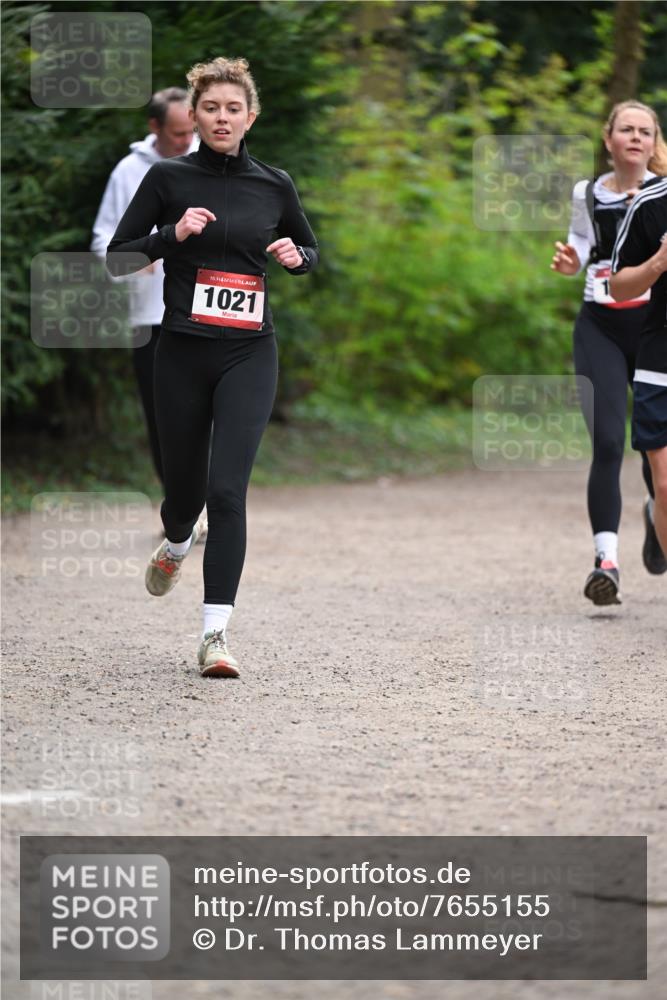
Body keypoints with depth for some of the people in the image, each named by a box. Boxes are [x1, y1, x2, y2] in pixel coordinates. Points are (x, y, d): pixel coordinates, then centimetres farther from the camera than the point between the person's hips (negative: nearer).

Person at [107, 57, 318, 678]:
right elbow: (118, 255, 1)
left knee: (227, 488, -13)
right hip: (183, 351, 0)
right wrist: (173, 235, -15)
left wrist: (296, 256, -2)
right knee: (184, 480, 13)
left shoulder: (274, 185, 5)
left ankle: (215, 633, -15)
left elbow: (311, 250, 21)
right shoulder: (168, 178, 0)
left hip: (249, 353, 0)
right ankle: (175, 545, 51)